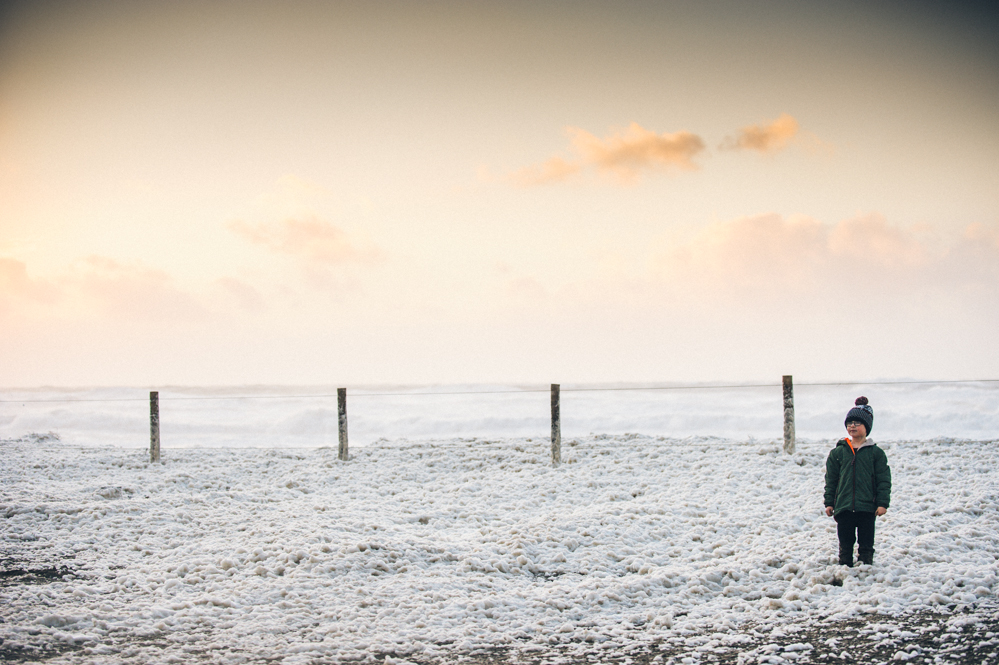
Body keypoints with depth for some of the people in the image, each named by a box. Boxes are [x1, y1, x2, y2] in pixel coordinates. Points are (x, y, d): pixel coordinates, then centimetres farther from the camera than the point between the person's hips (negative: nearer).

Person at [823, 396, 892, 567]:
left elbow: (884, 480, 2)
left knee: (866, 544, 3)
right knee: (845, 543, 6)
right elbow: (831, 480, 10)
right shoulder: (838, 452, 7)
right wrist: (829, 503, 6)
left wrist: (883, 503, -4)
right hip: (843, 507, 2)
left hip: (867, 508, -2)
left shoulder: (876, 453, 3)